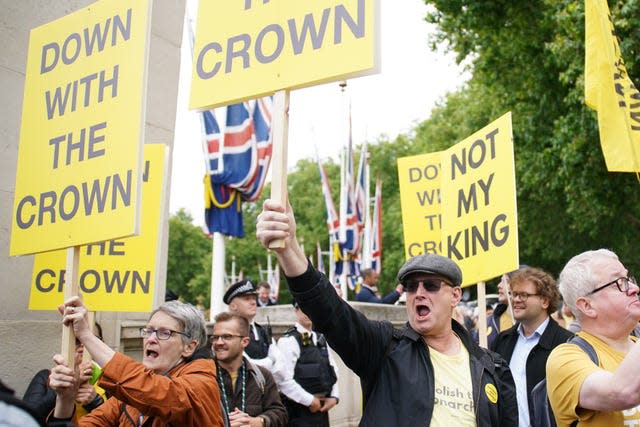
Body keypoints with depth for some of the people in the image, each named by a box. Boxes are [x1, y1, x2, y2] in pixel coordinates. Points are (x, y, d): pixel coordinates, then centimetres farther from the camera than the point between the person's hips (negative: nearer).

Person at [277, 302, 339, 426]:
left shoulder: (321, 339, 12)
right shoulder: (289, 341, -13)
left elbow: (333, 371, 17)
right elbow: (285, 381, -20)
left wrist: (334, 397, 3)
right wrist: (310, 400, -15)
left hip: (322, 409, 7)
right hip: (299, 412, -7)